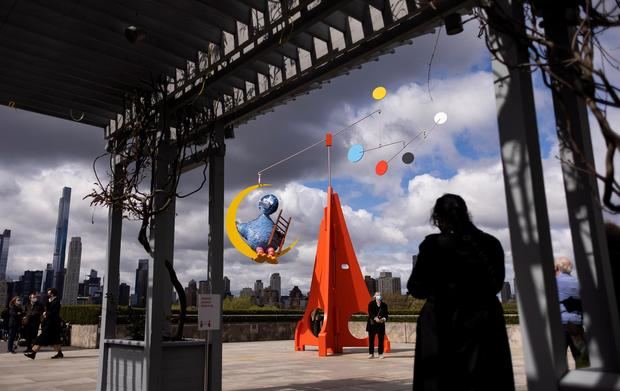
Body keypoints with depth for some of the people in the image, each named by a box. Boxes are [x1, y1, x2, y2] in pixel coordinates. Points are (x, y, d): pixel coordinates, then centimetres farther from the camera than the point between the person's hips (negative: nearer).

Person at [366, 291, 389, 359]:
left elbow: (386, 314, 4)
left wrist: (384, 318, -16)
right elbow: (370, 313, -9)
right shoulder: (371, 304, 0)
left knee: (381, 340, 1)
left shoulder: (384, 305, 8)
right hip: (372, 324, -2)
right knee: (371, 339, 1)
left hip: (381, 324, 2)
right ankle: (371, 353, 11)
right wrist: (375, 318, -24)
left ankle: (380, 354, 11)